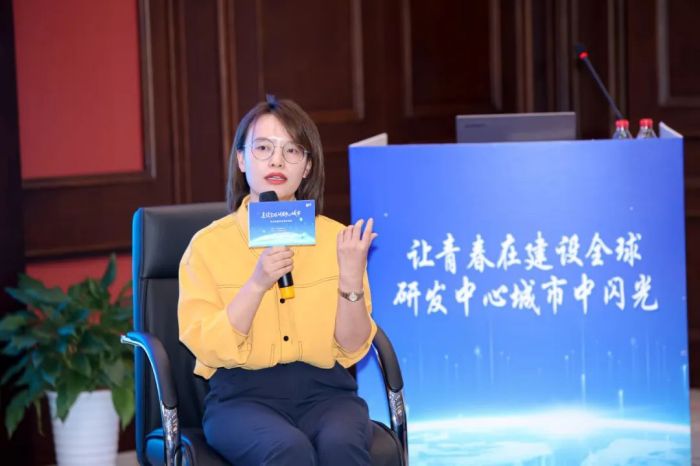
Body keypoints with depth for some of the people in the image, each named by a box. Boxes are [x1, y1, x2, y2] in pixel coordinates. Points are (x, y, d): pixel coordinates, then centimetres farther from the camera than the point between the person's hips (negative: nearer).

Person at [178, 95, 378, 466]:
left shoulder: (335, 239, 7)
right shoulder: (208, 244, 2)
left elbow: (352, 350, 3)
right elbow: (207, 348, -7)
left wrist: (352, 277, -12)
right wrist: (257, 284, -19)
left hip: (323, 390, 2)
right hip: (243, 396, -2)